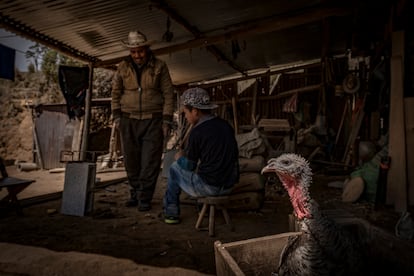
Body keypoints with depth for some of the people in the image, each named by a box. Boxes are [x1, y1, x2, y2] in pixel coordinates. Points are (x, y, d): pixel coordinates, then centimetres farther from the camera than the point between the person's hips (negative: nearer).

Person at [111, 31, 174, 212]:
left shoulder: (159, 66, -1)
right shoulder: (123, 67, 5)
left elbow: (168, 94, -2)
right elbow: (116, 92, 11)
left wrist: (166, 120, -7)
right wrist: (116, 116, 2)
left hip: (153, 121, -2)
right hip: (129, 121, 3)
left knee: (150, 162, -4)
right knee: (131, 160, 7)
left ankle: (144, 198, 5)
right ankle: (135, 193, 21)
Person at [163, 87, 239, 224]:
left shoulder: (197, 132, -16)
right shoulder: (226, 125, 4)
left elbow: (189, 166, -6)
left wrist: (179, 157, 15)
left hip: (209, 187, -7)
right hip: (230, 185, 7)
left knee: (174, 168, 14)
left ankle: (171, 213, 24)